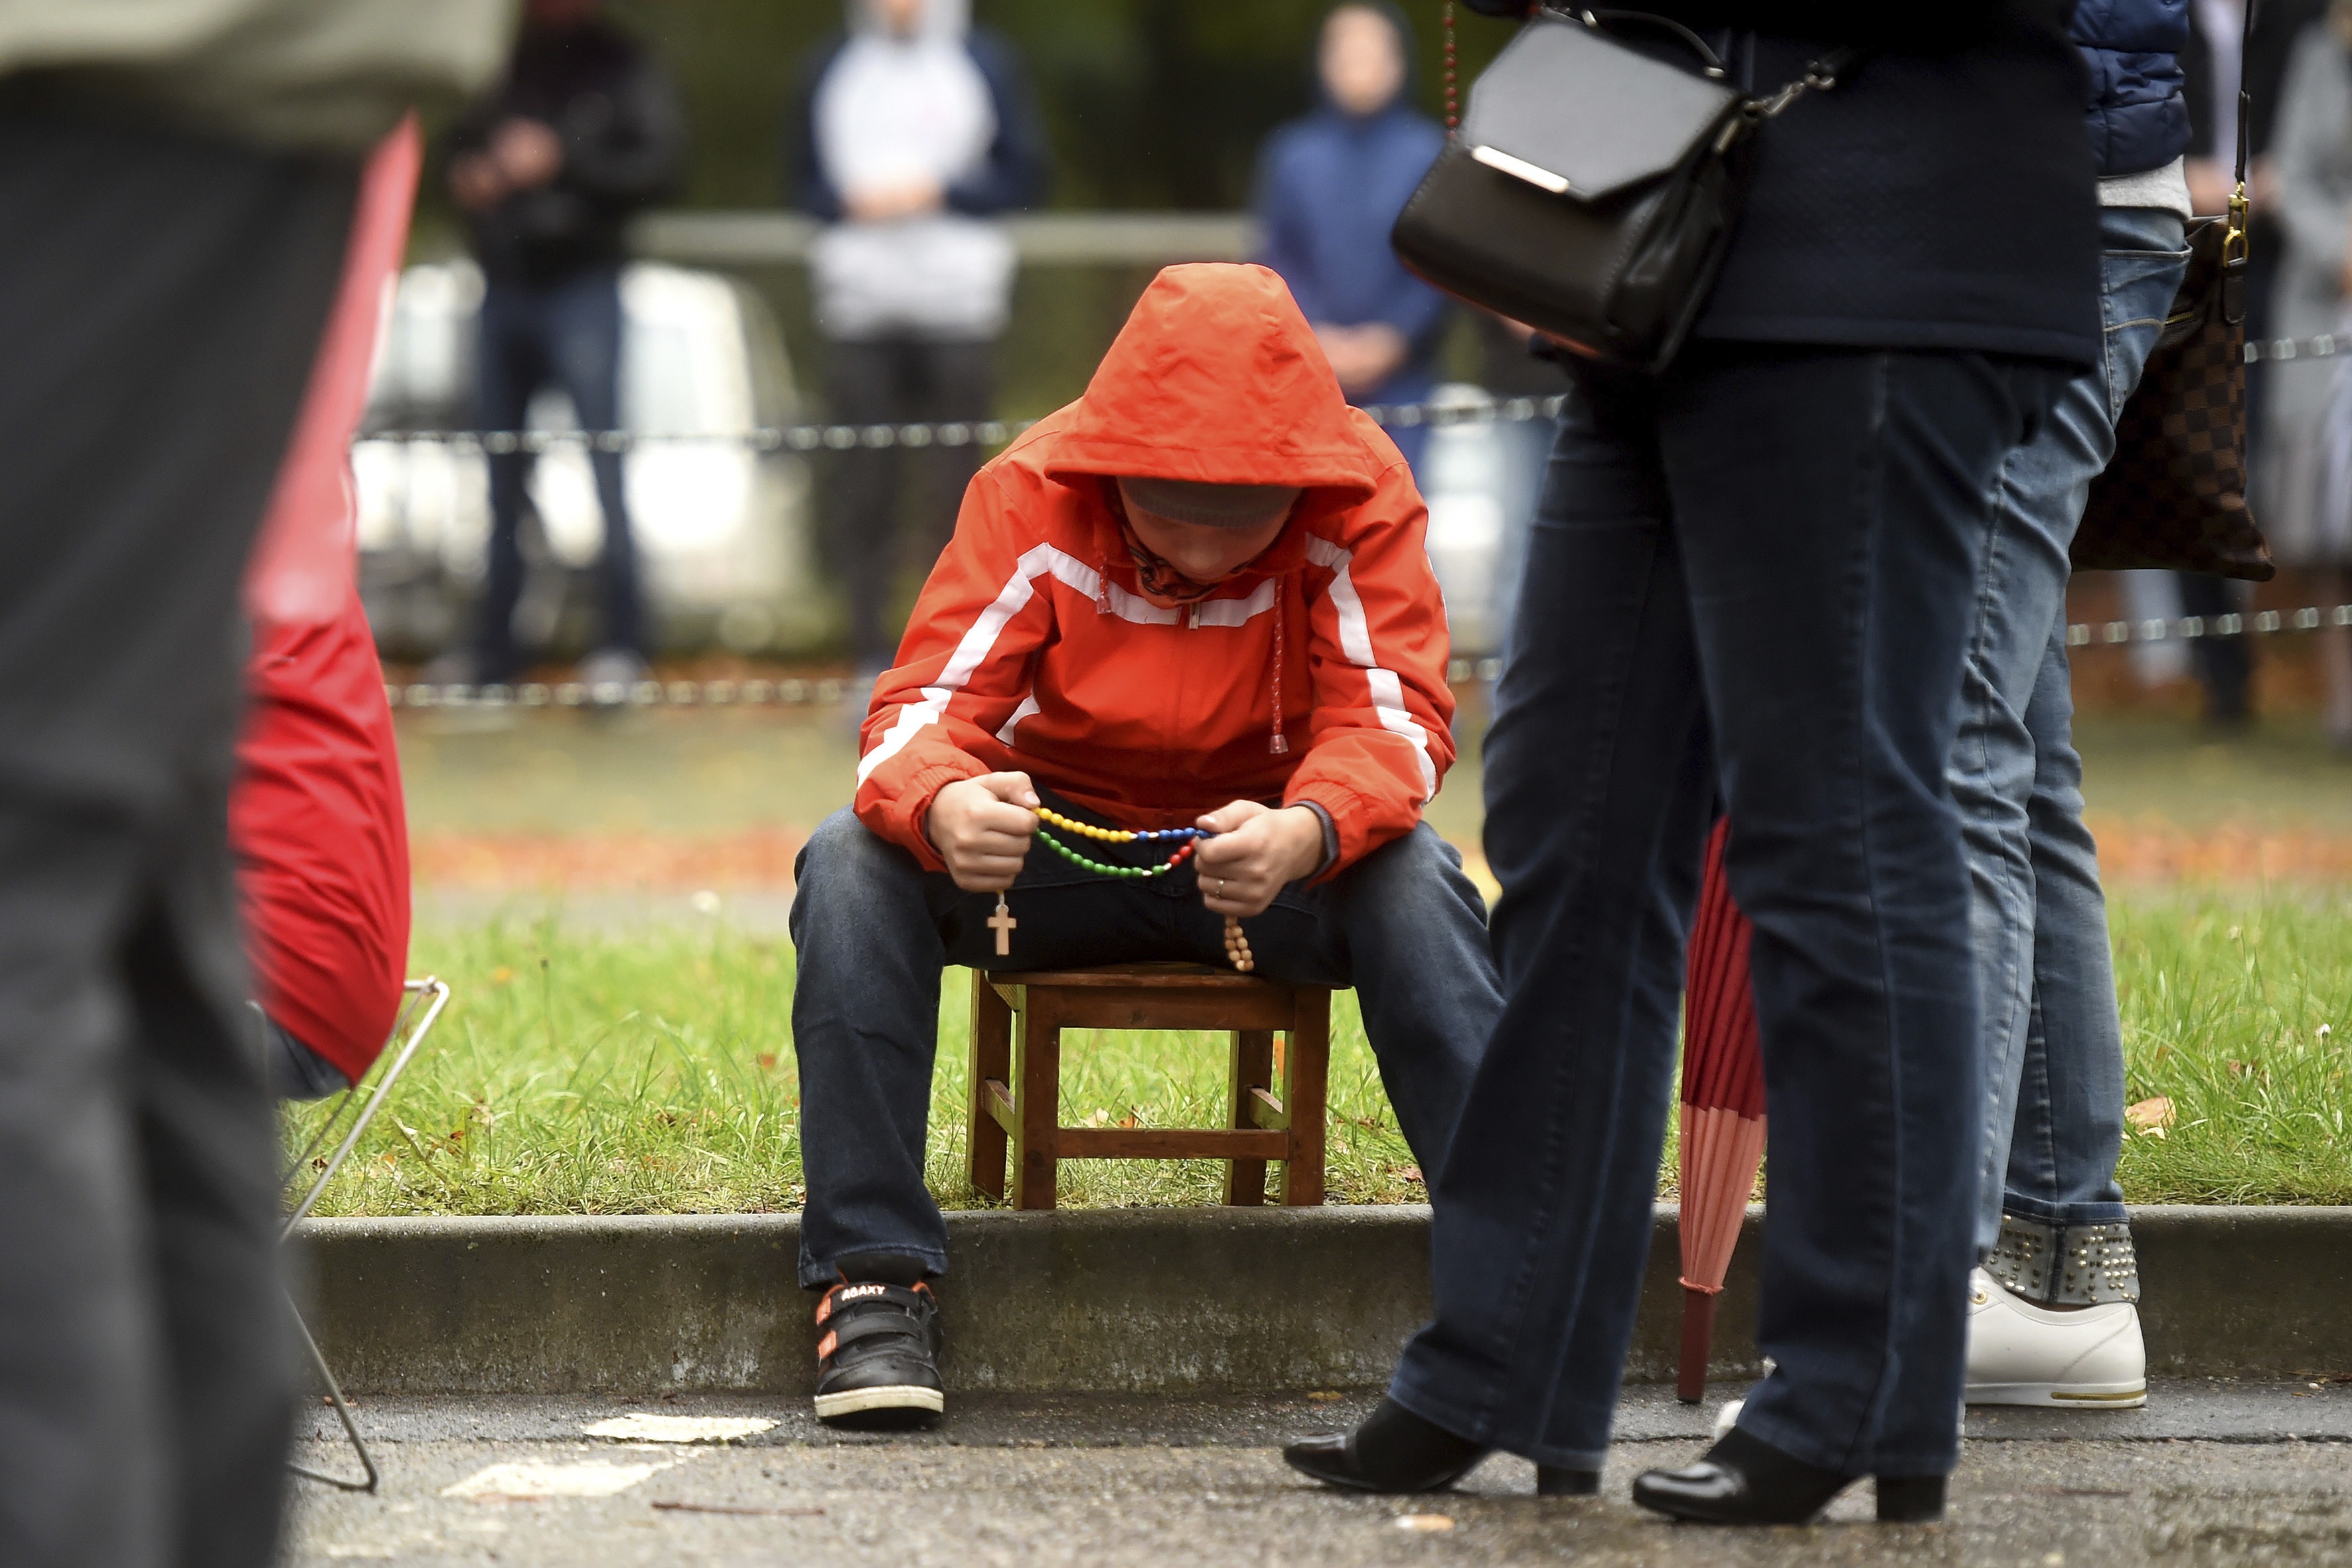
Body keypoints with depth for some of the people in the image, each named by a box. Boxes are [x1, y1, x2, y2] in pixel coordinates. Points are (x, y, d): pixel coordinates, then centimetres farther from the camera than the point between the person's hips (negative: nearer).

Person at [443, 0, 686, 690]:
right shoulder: (503, 67, 13)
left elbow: (659, 161, -10)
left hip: (581, 288, -5)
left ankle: (623, 639, -10)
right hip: (503, 288, 5)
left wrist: (561, 161, -16)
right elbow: (462, 144, 24)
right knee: (502, 476, 8)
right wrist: (466, 177, 2)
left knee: (603, 461, -10)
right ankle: (494, 645, 12)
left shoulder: (619, 67, 0)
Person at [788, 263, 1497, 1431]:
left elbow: (1394, 718, -24)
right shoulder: (1031, 494, -18)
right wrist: (944, 809, -49)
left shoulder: (1359, 495, -18)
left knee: (1415, 883, -34)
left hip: (1269, 853, -1)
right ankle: (872, 1270, -24)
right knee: (853, 865, -27)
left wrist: (1307, 834, -48)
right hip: (1057, 847, 1)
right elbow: (925, 707, -23)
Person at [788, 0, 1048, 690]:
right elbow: (801, 180, 14)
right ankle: (871, 654, 3)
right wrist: (853, 201, -6)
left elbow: (1024, 173, 4)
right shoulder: (831, 69, 12)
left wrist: (938, 191, -9)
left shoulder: (986, 63, 6)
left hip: (959, 302, -2)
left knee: (957, 482, -3)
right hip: (859, 302, 2)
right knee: (864, 489, -1)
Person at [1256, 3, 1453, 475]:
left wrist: (1392, 339, -11)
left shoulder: (1429, 151, 3)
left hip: (1401, 378, -1)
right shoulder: (1291, 153, 7)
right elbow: (1276, 260, 6)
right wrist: (1315, 337, -8)